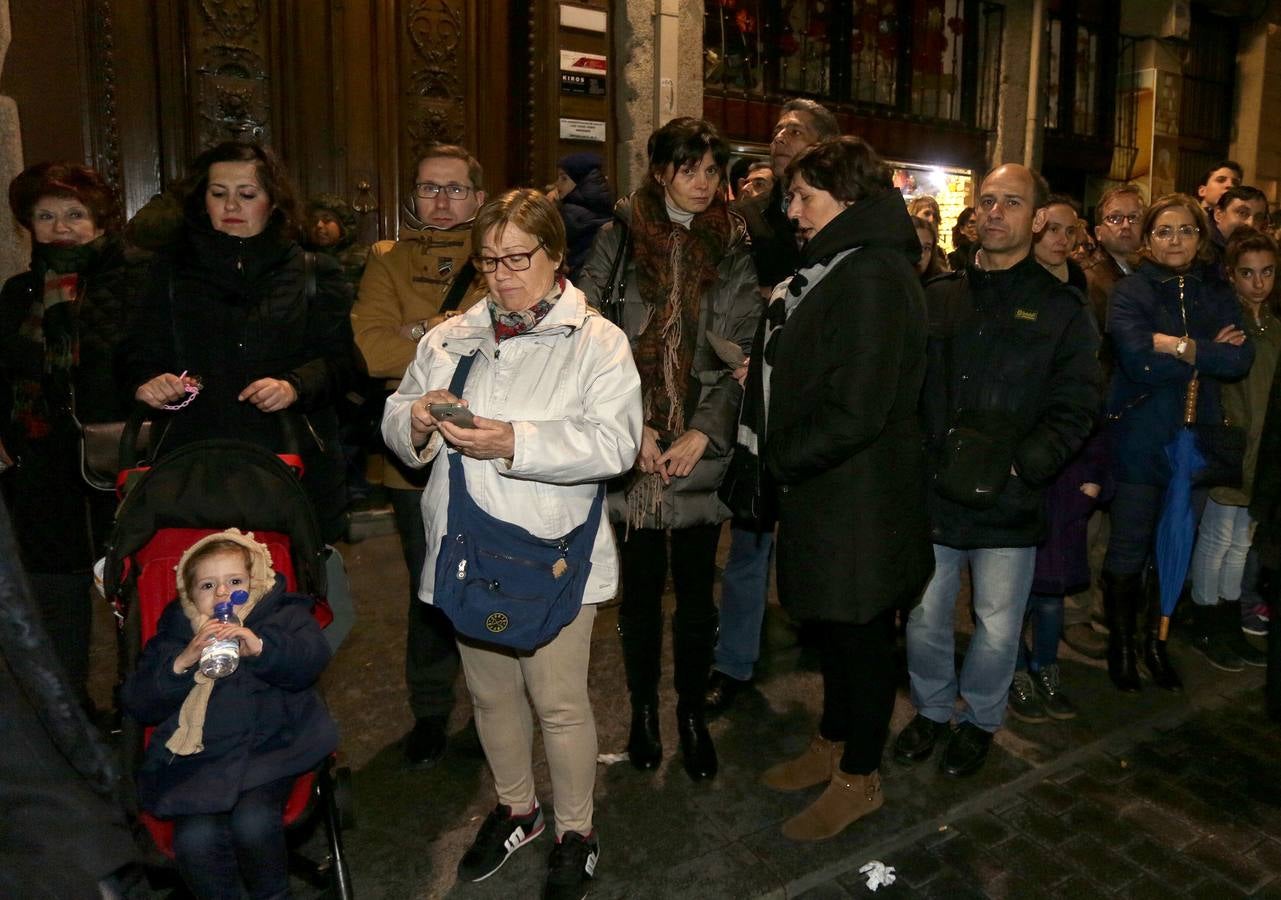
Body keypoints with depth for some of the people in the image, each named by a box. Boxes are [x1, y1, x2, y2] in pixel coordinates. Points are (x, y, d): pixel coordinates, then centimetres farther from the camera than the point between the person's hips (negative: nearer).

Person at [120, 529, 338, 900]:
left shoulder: (283, 615, 8)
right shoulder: (173, 634, 14)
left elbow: (313, 658, -11)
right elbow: (137, 703, 4)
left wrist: (261, 647, -29)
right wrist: (182, 663, -14)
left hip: (267, 747, -2)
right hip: (197, 758, 2)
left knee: (253, 822, -25)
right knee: (195, 837, -22)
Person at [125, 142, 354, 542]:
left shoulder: (313, 274, 10)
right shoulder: (173, 269, 15)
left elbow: (338, 361, 3)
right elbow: (142, 351, 12)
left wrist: (296, 387, -16)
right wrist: (148, 380, -10)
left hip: (293, 460, -1)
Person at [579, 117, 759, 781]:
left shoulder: (733, 248, 6)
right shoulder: (620, 238, 3)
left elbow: (744, 353, 2)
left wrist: (703, 431, -9)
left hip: (702, 449, 1)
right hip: (634, 448, 0)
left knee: (696, 590, 7)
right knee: (640, 588, 10)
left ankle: (692, 714, 26)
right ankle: (643, 711, 29)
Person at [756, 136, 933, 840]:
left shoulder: (873, 278, -21)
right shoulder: (836, 266, 13)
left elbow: (854, 413, -26)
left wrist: (778, 459, -15)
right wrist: (763, 365, 4)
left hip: (861, 497, -10)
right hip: (823, 489, 10)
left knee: (858, 632, 7)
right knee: (832, 623, 21)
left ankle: (859, 779, 27)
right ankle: (832, 745, 41)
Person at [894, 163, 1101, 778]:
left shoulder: (1063, 310, 1)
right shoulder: (937, 298, 8)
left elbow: (1075, 408, -3)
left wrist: (1022, 465, -17)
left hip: (1009, 503, -2)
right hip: (931, 493, 2)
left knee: (998, 627, 10)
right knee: (924, 618, 12)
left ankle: (980, 720, 35)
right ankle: (931, 710, 36)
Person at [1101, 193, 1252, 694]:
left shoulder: (1217, 295, 8)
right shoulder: (1130, 292, -5)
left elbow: (1241, 359, -7)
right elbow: (1137, 359, -21)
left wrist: (1180, 346, -16)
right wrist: (1209, 355, -13)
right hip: (1140, 441, -4)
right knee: (1128, 549, 4)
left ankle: (1156, 644, 29)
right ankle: (1120, 646, 21)